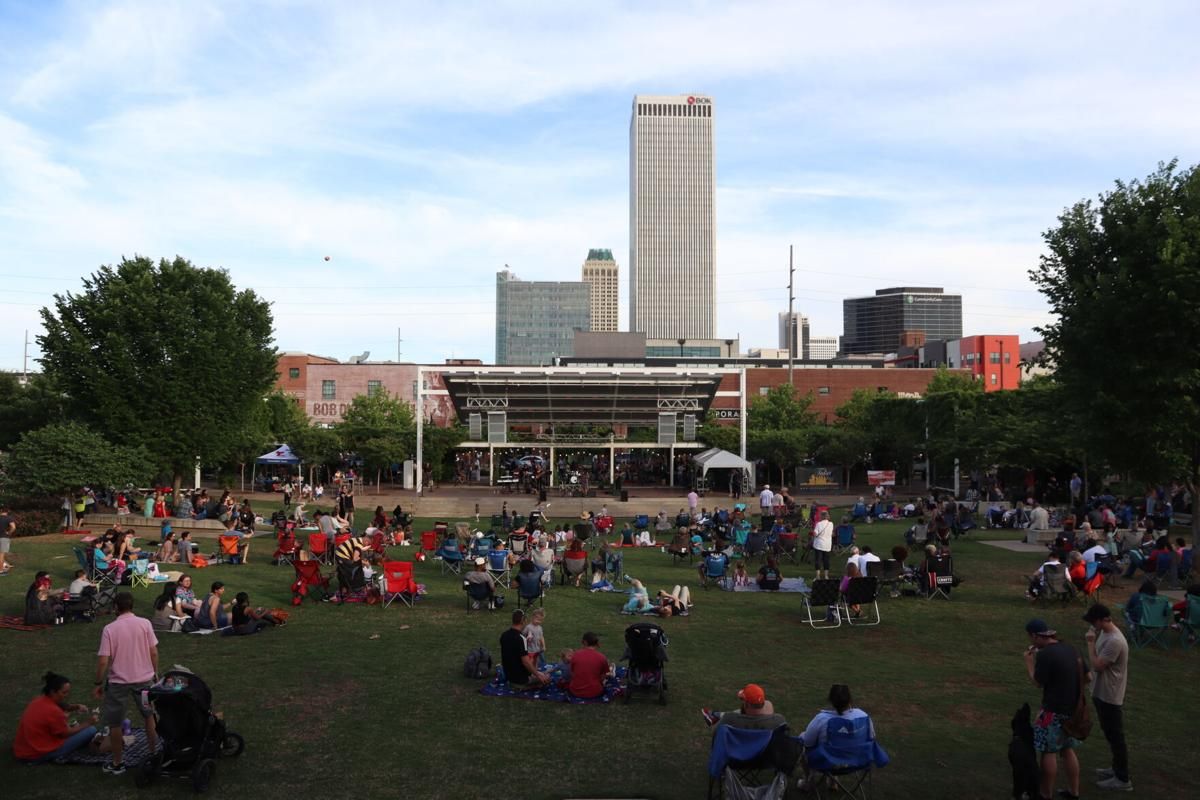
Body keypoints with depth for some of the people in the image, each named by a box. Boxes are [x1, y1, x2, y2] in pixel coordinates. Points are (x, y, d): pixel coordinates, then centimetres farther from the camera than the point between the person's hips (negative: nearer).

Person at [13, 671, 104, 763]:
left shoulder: (39, 700, 1)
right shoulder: (53, 711, -24)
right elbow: (67, 733, -12)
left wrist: (75, 707, -2)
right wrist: (88, 723, -2)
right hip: (39, 756, -9)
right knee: (91, 730, -9)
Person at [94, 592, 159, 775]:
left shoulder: (109, 629, -12)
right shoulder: (145, 623, -7)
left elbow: (103, 660, -12)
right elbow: (154, 653, -4)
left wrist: (99, 683, 1)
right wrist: (154, 674, 10)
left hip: (118, 682, -2)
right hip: (144, 679, 2)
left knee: (114, 723, 14)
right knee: (150, 716, 21)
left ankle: (118, 763, 22)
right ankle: (154, 754, 28)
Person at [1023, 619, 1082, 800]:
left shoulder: (1045, 654, -20)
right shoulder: (1069, 648, 6)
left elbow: (1038, 683, -13)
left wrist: (1029, 662, -2)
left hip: (1054, 711, -8)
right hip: (1072, 709, 8)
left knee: (1048, 752, 2)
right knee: (1068, 749, 18)